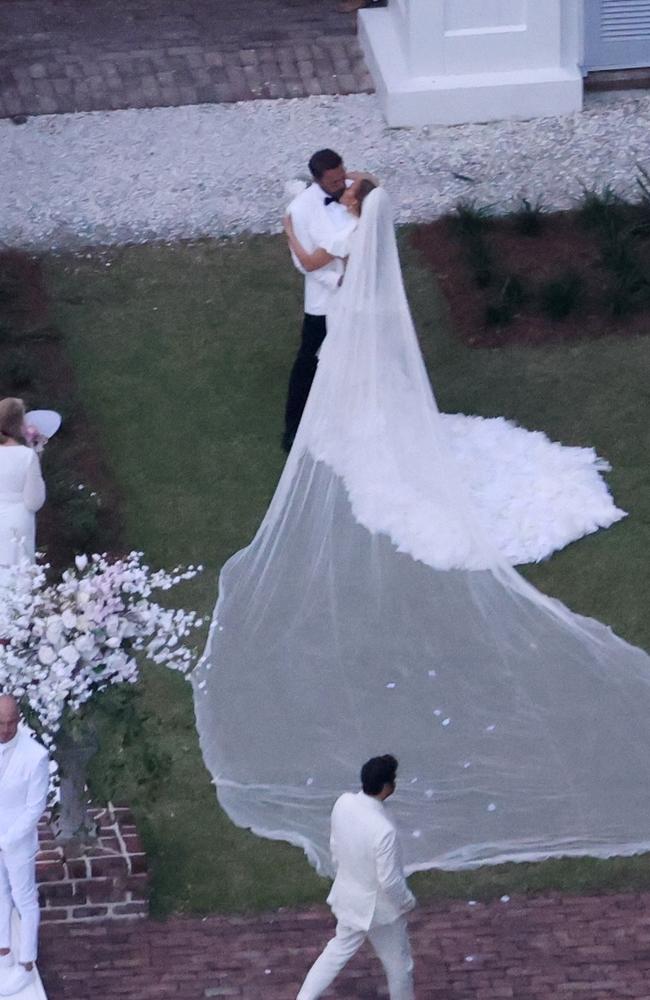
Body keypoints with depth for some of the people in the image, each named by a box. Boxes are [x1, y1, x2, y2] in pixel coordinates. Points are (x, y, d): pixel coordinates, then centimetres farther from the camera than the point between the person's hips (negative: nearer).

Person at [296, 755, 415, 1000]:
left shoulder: (343, 803, -16)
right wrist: (407, 901, -7)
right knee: (399, 965, 19)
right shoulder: (384, 830, -37)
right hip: (379, 907, -7)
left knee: (340, 948, 30)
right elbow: (389, 881, -27)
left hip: (348, 895, 7)